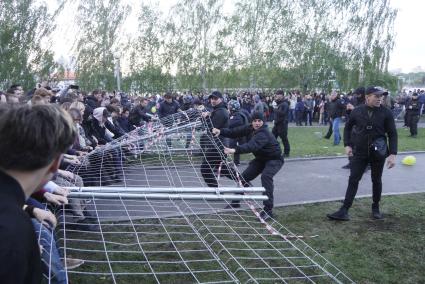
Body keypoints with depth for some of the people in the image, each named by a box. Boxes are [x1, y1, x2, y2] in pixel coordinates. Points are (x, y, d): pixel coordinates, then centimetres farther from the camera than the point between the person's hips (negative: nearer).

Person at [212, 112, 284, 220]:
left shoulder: (263, 134, -34)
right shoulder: (251, 129, -7)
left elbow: (252, 146, -50)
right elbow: (235, 132, -9)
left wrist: (235, 150, -63)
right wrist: (221, 131, -26)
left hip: (274, 159, -8)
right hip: (261, 158, 9)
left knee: (266, 176, -34)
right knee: (244, 176, 6)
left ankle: (268, 209, -31)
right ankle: (236, 201, 26)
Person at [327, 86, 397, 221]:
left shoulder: (386, 113, -7)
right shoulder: (357, 111, -4)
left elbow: (392, 134, -4)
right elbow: (348, 127, 10)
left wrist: (393, 154, -11)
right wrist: (347, 145, 1)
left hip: (378, 153, 0)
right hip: (360, 152, 1)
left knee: (376, 180, 13)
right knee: (353, 180, -1)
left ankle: (375, 208, 31)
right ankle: (344, 211, 0)